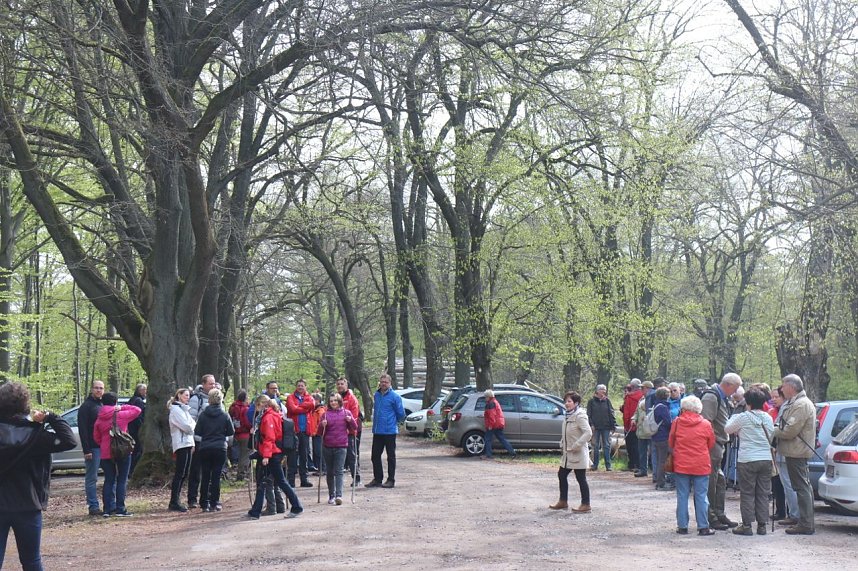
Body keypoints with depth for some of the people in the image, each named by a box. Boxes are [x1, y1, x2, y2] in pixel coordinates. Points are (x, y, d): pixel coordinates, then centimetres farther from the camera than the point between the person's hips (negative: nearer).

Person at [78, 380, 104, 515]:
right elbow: (82, 430, -13)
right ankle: (93, 506, 1)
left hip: (106, 447, 7)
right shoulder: (86, 406, -6)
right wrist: (86, 450, -19)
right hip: (93, 448, -7)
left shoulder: (104, 405, 17)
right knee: (92, 478, -2)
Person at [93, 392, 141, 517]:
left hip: (106, 454, 4)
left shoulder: (99, 420, 5)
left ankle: (108, 509, 8)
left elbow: (96, 437, 10)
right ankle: (120, 509, -1)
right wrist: (122, 407, 5)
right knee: (122, 480, 2)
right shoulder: (121, 415, -7)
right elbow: (137, 410, 4)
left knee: (109, 480, 10)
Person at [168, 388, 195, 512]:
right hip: (181, 444, -10)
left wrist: (191, 427, -1)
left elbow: (192, 425, 19)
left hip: (188, 444, 10)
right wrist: (192, 427, 4)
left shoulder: (184, 409, 22)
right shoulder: (176, 409, -9)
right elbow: (187, 427, -15)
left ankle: (176, 501, 14)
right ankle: (174, 503, -10)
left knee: (184, 474, 10)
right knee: (180, 474, -10)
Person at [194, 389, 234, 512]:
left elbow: (197, 432, -3)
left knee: (205, 476, 8)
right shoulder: (225, 415, -4)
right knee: (216, 476, 3)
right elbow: (231, 431, 3)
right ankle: (214, 504, 3)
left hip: (204, 448, 1)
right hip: (220, 448, -1)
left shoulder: (203, 415, -4)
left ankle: (204, 504, 10)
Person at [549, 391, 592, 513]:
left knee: (581, 479, -2)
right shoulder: (568, 416, 11)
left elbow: (588, 433, -25)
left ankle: (585, 505, 6)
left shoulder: (580, 416, -17)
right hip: (567, 453, 10)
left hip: (578, 454, -10)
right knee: (562, 475, 15)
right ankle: (563, 501, 27)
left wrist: (576, 446, -25)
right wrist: (562, 445, 11)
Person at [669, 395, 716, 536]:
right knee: (701, 496, 4)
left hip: (681, 465, 0)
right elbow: (711, 444, 8)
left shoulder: (677, 422, -4)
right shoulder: (706, 424, -5)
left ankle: (682, 526, 8)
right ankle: (703, 527, 5)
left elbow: (670, 443, 8)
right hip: (701, 465, 0)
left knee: (682, 496, 6)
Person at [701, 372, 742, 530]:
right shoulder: (711, 397, -15)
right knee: (711, 483, -4)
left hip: (718, 445, 10)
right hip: (712, 446, -10)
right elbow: (706, 422, -22)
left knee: (720, 481, 14)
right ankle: (711, 518, 1)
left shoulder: (723, 398, 17)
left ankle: (719, 515, 21)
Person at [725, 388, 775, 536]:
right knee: (763, 493, 10)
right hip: (766, 459, 5)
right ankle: (762, 525, 12)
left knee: (747, 494, 2)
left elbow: (727, 429, 4)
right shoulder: (768, 418, 6)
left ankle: (747, 525, 3)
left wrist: (733, 417, 20)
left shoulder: (743, 417, -9)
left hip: (747, 460, -5)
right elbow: (771, 437, 15)